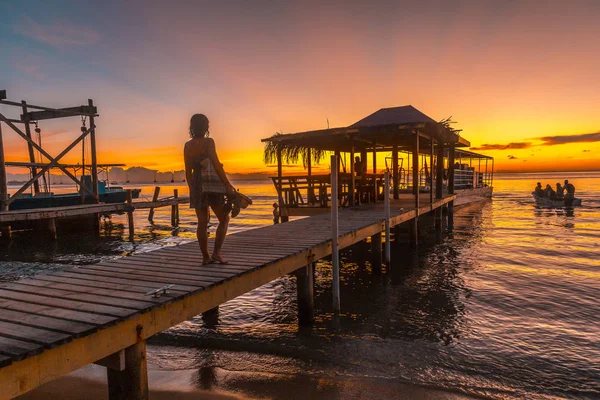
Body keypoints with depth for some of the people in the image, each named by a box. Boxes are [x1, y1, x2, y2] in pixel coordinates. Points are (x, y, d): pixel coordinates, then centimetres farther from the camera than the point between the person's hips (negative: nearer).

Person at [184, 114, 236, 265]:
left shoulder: (187, 146, 8)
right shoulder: (208, 142, -9)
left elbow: (188, 171, 10)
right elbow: (216, 165, -17)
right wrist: (228, 185, -15)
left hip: (196, 185, 5)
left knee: (202, 222, 8)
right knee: (224, 219, 7)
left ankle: (205, 257, 12)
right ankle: (216, 252, -4)